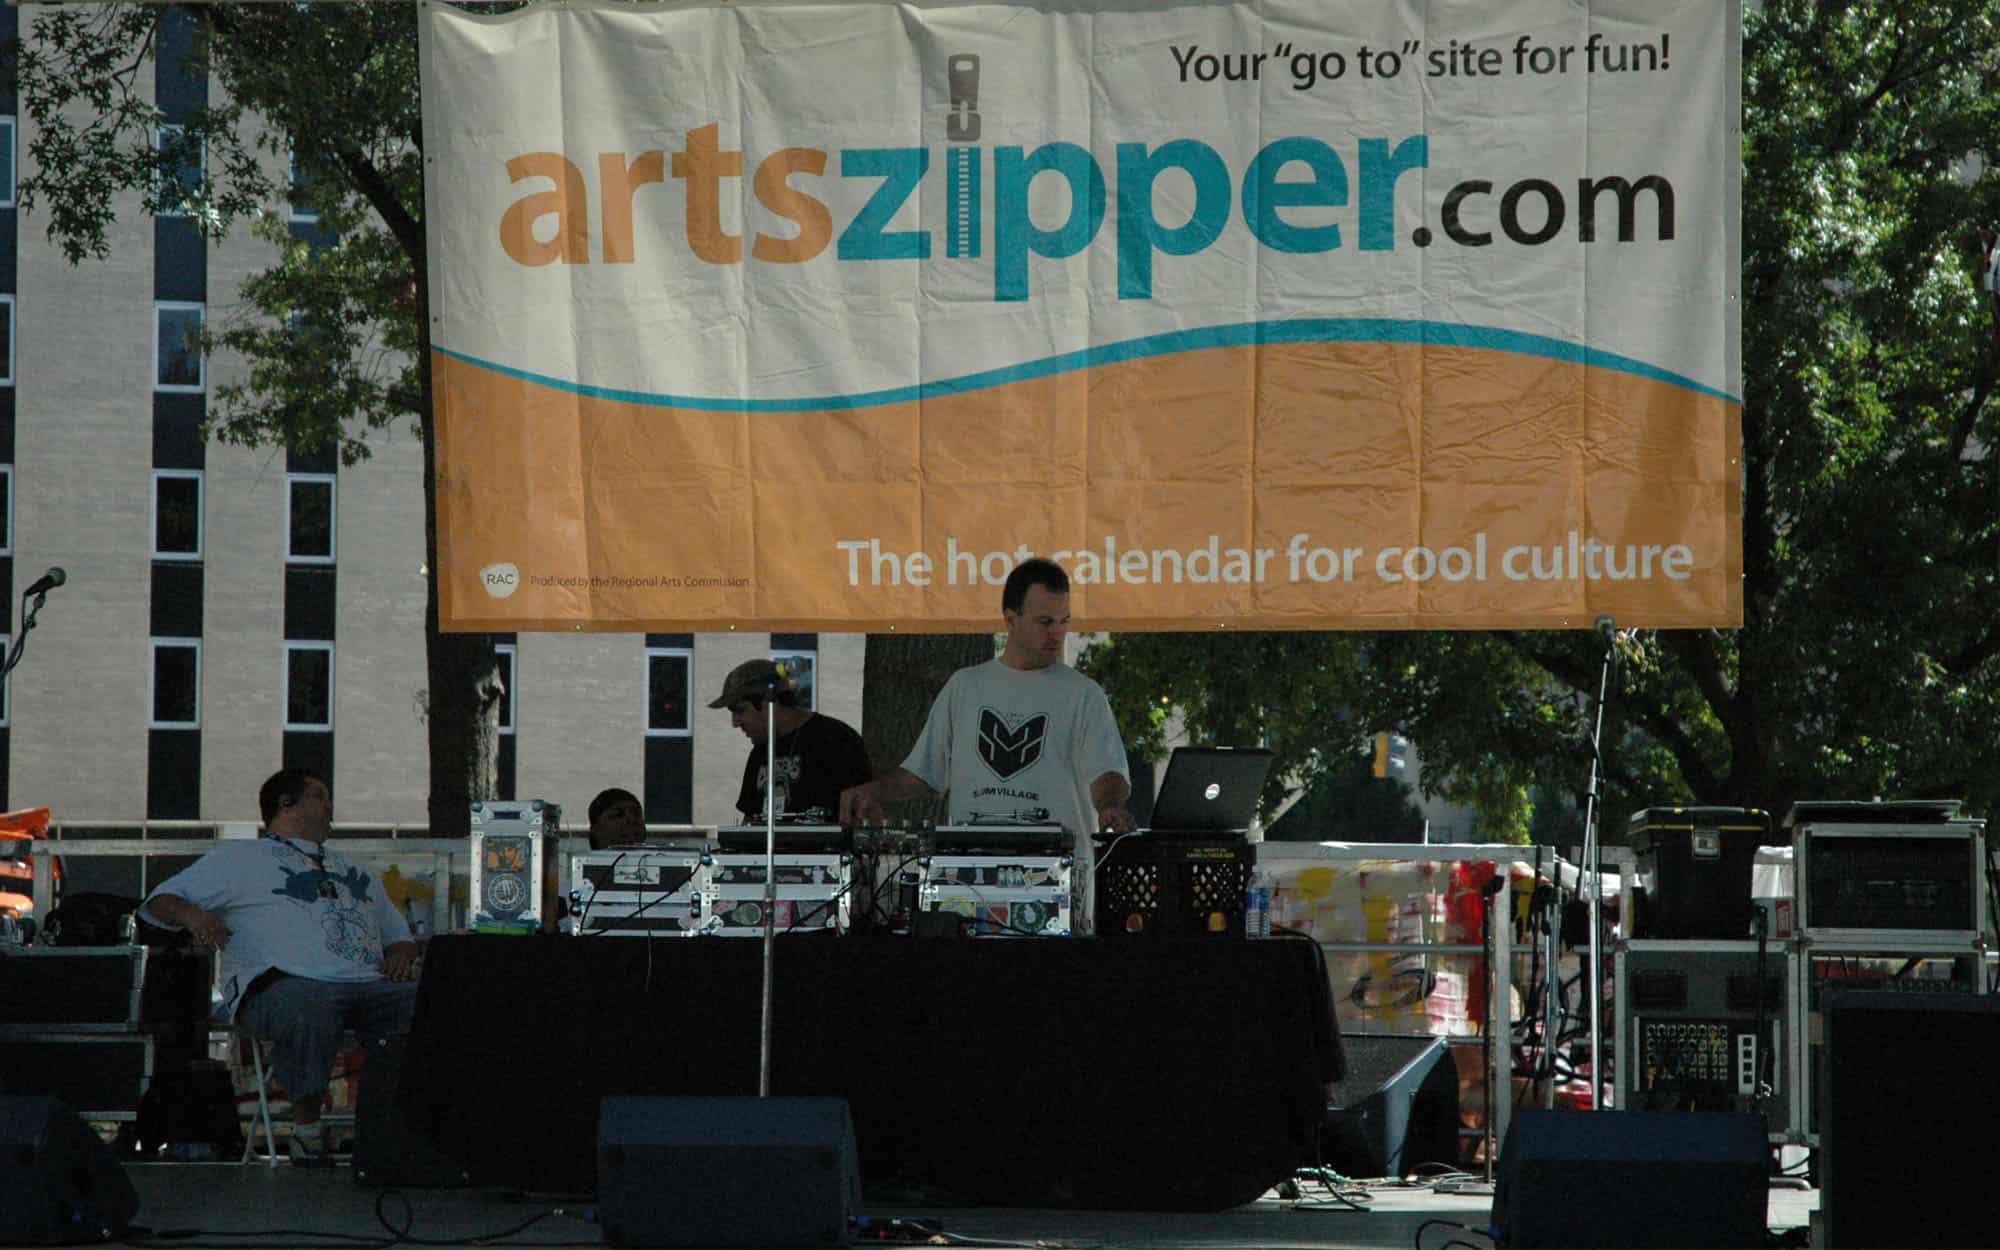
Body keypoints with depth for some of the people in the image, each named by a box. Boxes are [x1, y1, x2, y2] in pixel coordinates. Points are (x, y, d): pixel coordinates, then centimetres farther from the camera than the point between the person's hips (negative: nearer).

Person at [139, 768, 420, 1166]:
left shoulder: (355, 872, 38)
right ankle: (306, 1124, -22)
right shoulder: (239, 859, 22)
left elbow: (399, 934, 39)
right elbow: (162, 901, 15)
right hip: (285, 981, -4)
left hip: (369, 984, 4)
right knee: (308, 1012, -42)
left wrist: (400, 955, 13)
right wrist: (192, 915, -10)